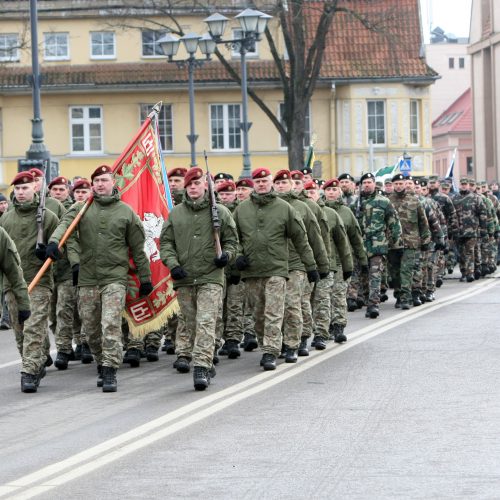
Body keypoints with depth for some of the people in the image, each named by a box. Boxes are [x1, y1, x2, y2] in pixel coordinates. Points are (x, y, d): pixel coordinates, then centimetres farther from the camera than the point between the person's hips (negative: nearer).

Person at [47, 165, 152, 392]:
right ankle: (101, 365, 27)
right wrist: (54, 241, -31)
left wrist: (145, 278, 12)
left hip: (115, 277, -3)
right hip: (87, 279, 3)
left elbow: (138, 248, 10)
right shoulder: (81, 208, 9)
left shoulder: (125, 212, 6)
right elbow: (65, 225, -10)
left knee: (111, 324, -15)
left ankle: (110, 370, -14)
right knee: (91, 328, 9)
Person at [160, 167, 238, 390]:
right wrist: (172, 264, -7)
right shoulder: (175, 213, 8)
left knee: (206, 323, -12)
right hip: (183, 278, 2)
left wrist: (226, 255, -6)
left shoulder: (220, 212, 4)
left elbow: (231, 240, 14)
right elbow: (165, 242, 9)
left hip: (210, 278, -2)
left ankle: (202, 367, -17)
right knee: (190, 321, 12)